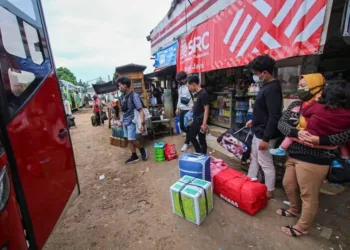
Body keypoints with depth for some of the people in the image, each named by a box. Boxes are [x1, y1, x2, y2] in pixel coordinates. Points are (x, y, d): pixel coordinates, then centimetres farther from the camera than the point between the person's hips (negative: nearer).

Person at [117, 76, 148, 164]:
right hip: (125, 121, 7)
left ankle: (142, 150, 16)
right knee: (129, 140, 11)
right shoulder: (123, 96, 6)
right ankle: (134, 156, 23)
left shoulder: (134, 96, -16)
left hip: (132, 121, -7)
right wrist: (122, 120, 19)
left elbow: (141, 111, -19)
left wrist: (142, 124, -26)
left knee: (132, 139, -10)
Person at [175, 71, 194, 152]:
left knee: (188, 127, 2)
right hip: (182, 109, 8)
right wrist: (178, 108, 16)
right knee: (182, 126, 13)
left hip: (189, 110, -8)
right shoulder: (180, 86, 11)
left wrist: (191, 109, -19)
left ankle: (186, 143, 16)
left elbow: (194, 98, -16)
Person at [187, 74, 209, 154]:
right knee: (191, 136, 17)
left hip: (201, 121, -9)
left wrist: (204, 124, -21)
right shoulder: (195, 94, 9)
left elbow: (206, 109, -19)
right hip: (195, 120, 9)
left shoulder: (203, 94, -17)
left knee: (202, 139, 3)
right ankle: (199, 153, 34)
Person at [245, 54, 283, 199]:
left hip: (265, 134, -10)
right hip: (258, 131, 10)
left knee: (266, 163, 5)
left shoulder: (272, 89, -21)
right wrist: (254, 121, 20)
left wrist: (266, 138, -23)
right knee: (254, 158, 20)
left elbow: (274, 117, -25)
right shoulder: (266, 86, 9)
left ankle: (269, 191, 24)